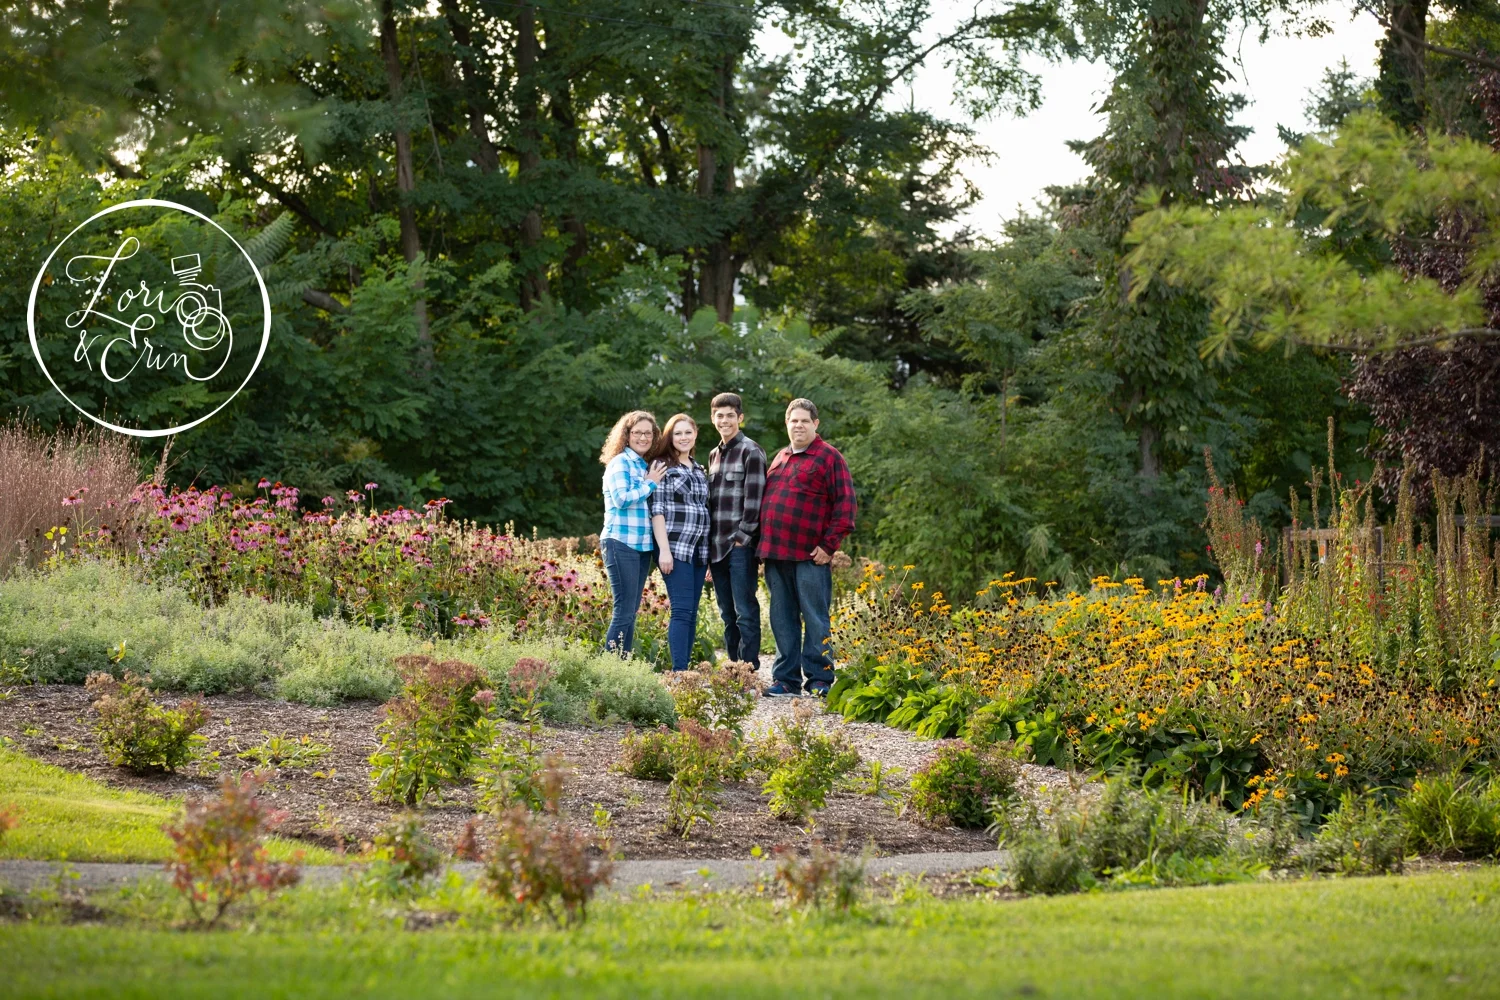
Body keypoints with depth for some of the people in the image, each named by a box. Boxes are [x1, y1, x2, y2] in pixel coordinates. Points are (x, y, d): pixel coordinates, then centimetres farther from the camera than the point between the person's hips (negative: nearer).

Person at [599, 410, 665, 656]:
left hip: (642, 545, 8)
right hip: (622, 543, -8)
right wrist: (650, 485, -9)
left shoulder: (645, 467, 18)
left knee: (631, 611, 9)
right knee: (624, 611, -11)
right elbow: (621, 499, -18)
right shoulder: (620, 463, -6)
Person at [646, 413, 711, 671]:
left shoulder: (699, 470, 18)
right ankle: (679, 672, -16)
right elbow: (657, 509, -8)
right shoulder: (662, 466, -2)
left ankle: (685, 670, 5)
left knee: (692, 613, 4)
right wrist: (664, 549, -16)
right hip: (675, 548, -7)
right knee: (682, 609, -14)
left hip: (699, 550, 7)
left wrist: (708, 549, 16)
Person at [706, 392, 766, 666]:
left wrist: (742, 537, -15)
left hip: (741, 546, -8)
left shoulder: (750, 452, -6)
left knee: (745, 611, -7)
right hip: (717, 547, 8)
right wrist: (709, 547, 16)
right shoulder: (714, 455, 18)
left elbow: (754, 498, -12)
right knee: (727, 613, 10)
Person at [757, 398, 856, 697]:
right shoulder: (779, 458, 19)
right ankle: (786, 679, 15)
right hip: (775, 554, 7)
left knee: (814, 618, -3)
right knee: (782, 619, 9)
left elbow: (845, 504, -8)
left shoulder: (829, 457, -2)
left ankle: (819, 680, 0)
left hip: (809, 555, -7)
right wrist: (765, 544, 15)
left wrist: (829, 545, -13)